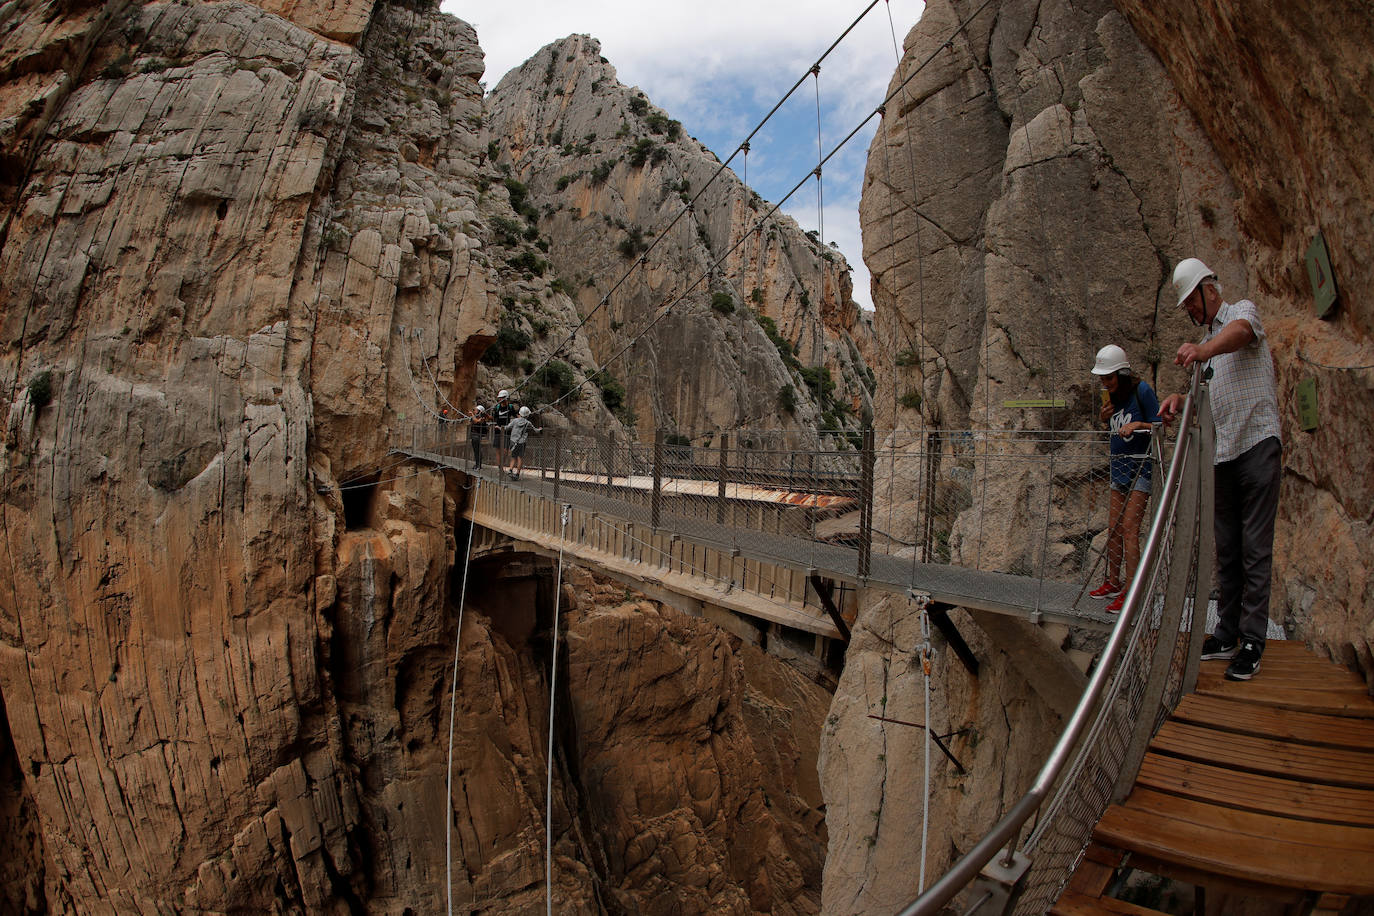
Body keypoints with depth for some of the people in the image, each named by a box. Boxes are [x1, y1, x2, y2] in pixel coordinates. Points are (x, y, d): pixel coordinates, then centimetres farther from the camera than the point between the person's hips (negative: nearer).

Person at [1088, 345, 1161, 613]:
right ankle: (1113, 583, 19)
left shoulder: (1141, 390, -10)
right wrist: (1105, 418, -2)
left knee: (1129, 528, -13)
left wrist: (1138, 424, -25)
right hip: (1119, 463, 7)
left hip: (1141, 465, -7)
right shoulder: (1111, 395, 9)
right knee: (1113, 527, 8)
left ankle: (1130, 592, -11)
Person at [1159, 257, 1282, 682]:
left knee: (1255, 548, -7)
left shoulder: (1243, 309, 1)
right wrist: (1179, 399, -2)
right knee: (1227, 549, 8)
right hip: (1224, 453, 8)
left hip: (1258, 443, -8)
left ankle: (1253, 642, -4)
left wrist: (1204, 350, -47)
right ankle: (1228, 634, 14)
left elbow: (1239, 331, -25)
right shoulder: (1207, 342, 24)